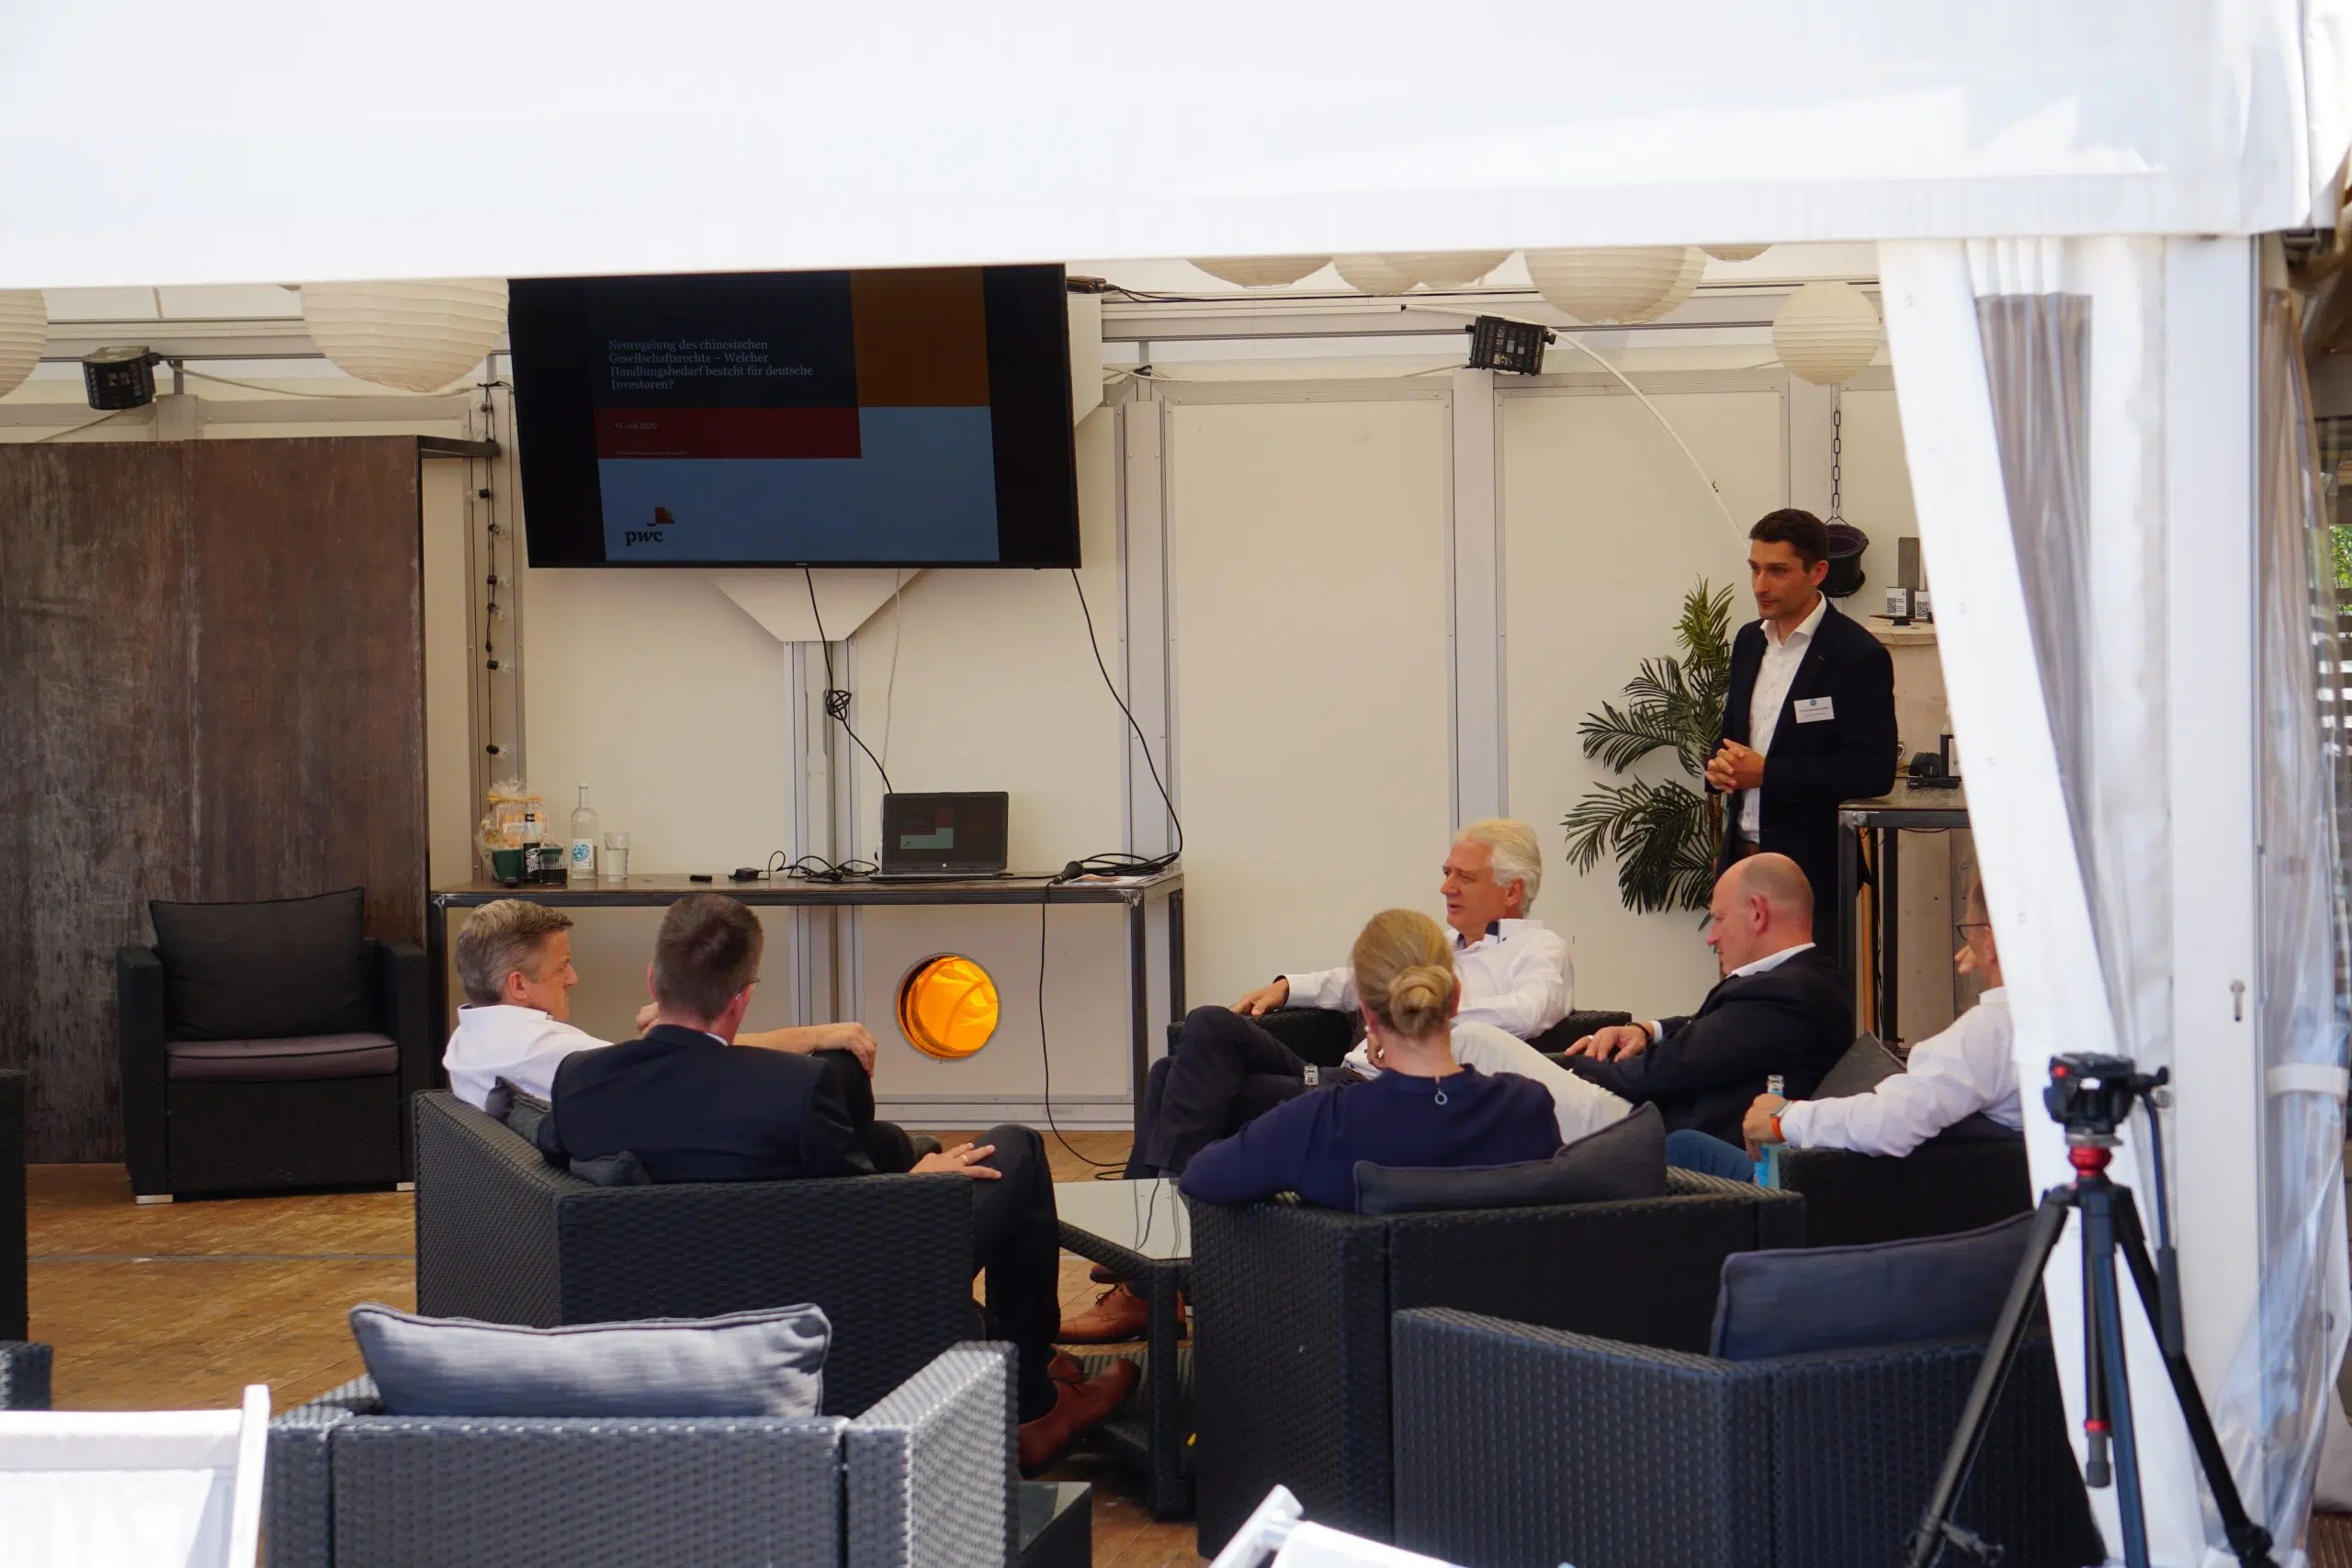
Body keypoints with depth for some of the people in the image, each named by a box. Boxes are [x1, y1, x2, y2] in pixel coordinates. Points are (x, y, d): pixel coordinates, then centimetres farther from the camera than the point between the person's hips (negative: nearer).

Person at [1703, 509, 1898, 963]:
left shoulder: (1858, 656, -9)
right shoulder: (1749, 642, 14)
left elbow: (1874, 771, -15)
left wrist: (1767, 772, -17)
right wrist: (1721, 764, 0)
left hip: (1813, 870, -6)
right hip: (1743, 856, 6)